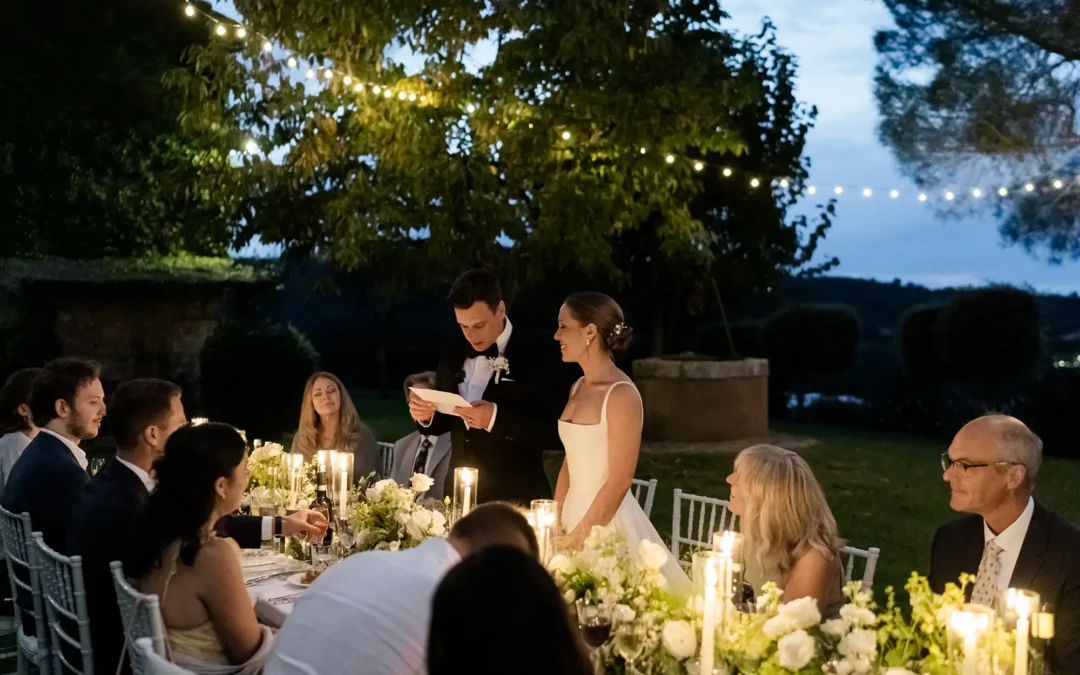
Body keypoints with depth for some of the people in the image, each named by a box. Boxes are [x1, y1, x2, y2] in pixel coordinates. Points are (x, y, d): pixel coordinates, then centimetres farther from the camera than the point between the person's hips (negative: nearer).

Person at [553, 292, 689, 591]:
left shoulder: (622, 395, -17)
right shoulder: (578, 388, 7)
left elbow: (620, 480, -18)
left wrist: (578, 537, -15)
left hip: (607, 522, -7)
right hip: (575, 512, 7)